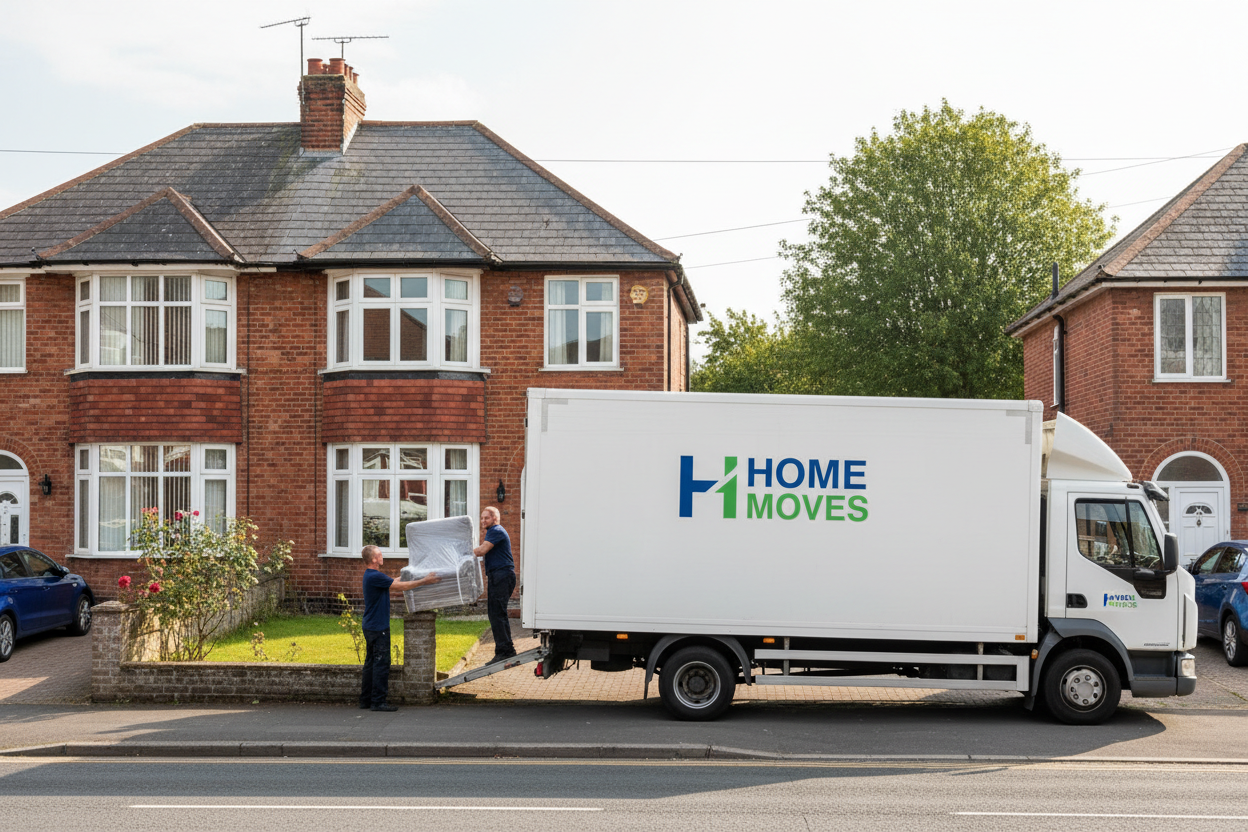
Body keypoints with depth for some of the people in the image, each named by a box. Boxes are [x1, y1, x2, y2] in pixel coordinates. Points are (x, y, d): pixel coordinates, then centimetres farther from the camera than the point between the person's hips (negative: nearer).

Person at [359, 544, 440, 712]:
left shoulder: (371, 575, 12)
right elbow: (400, 586, -17)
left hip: (371, 627, 10)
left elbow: (393, 583, 22)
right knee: (381, 663, -6)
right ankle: (378, 701, -5)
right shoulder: (375, 576, -20)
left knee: (371, 663, 13)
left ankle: (366, 699, 17)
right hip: (378, 628, -10)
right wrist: (424, 581, -9)